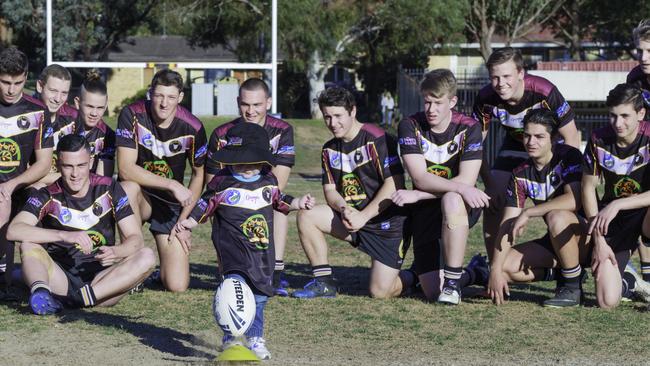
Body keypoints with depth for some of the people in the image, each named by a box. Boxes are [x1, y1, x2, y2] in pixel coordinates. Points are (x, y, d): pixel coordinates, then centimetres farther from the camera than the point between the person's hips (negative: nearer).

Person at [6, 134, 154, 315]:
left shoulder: (109, 189, 2)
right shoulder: (47, 196, -2)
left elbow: (135, 238, -2)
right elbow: (13, 230, -20)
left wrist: (115, 252, -26)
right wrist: (64, 235, -32)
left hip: (100, 279, 1)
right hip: (60, 278, -1)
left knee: (147, 256, -23)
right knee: (28, 245, -23)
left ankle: (82, 297, -33)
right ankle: (40, 291, -51)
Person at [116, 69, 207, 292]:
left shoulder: (192, 128, -11)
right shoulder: (132, 115, -16)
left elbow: (199, 175, 3)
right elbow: (125, 169, -24)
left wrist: (183, 220, -4)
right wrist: (171, 184, -29)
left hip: (171, 205, 0)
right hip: (138, 197, 0)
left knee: (177, 286, -14)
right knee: (129, 188, -40)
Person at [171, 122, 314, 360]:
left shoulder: (268, 181, 8)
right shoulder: (222, 182, -3)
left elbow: (280, 201, 25)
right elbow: (205, 207, 4)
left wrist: (298, 204, 12)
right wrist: (188, 223, -8)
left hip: (262, 252, 5)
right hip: (233, 250, -5)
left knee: (259, 296, 11)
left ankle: (255, 339, 27)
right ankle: (231, 338, -25)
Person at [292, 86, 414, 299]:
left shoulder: (376, 139, -15)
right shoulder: (330, 149, 9)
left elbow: (395, 184, -20)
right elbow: (330, 189, 7)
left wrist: (363, 216, -20)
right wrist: (343, 208, -17)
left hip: (390, 221, -7)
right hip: (353, 216, 7)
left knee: (380, 292, -14)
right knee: (306, 217, -14)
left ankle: (413, 278, 23)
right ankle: (324, 283, -4)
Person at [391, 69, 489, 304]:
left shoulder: (469, 128, -11)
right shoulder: (410, 127, -9)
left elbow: (466, 180, -19)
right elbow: (421, 178, -19)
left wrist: (417, 195, -23)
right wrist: (463, 188, -34)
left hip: (463, 207, -2)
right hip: (424, 212, 2)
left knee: (451, 200, -41)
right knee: (432, 292, -6)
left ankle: (453, 280, -27)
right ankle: (473, 273, 28)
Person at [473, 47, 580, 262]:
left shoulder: (544, 92, -34)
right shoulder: (486, 98, -24)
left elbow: (571, 139, -24)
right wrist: (490, 184, -17)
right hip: (514, 146, 3)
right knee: (492, 202, -10)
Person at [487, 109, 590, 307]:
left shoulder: (569, 157, -15)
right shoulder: (520, 174, 0)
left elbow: (574, 200, -31)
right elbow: (507, 225, -5)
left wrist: (528, 213, -26)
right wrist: (495, 269, -16)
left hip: (587, 235, -5)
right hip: (556, 241, 5)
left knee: (556, 217, -36)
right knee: (506, 266, -14)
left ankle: (573, 288, -19)